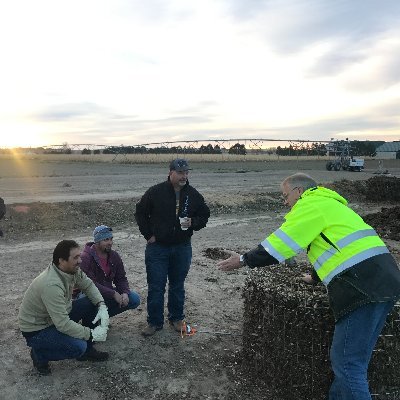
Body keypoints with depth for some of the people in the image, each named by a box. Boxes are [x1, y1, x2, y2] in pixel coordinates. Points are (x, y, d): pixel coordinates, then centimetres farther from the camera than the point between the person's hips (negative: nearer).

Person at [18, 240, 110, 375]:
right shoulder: (52, 285, -36)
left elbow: (88, 285, 3)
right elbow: (63, 324, -36)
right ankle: (39, 354, 1)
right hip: (36, 330, -8)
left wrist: (102, 306, -13)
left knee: (93, 305, -4)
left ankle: (87, 351, 13)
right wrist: (92, 334, -26)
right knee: (78, 347, -27)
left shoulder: (73, 270, -12)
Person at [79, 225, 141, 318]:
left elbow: (121, 279, 5)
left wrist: (125, 293, -17)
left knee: (134, 299, -9)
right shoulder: (85, 258, -19)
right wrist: (113, 294, -28)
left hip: (108, 293, 7)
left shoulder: (114, 256, 2)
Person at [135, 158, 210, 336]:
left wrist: (193, 223, -11)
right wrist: (148, 235, -3)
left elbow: (204, 215, 10)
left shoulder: (193, 194, 0)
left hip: (182, 248, 2)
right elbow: (140, 213, 1)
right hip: (157, 247, -2)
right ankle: (154, 322, 19)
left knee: (178, 286, 15)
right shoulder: (156, 192, -8)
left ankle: (177, 318, 31)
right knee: (156, 287, 3)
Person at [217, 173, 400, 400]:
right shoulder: (330, 204, 27)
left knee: (347, 363, -3)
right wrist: (316, 277, 48)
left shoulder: (312, 203, -3)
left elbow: (281, 242, -7)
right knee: (354, 359, 17)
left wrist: (244, 260, 3)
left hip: (363, 287, -10)